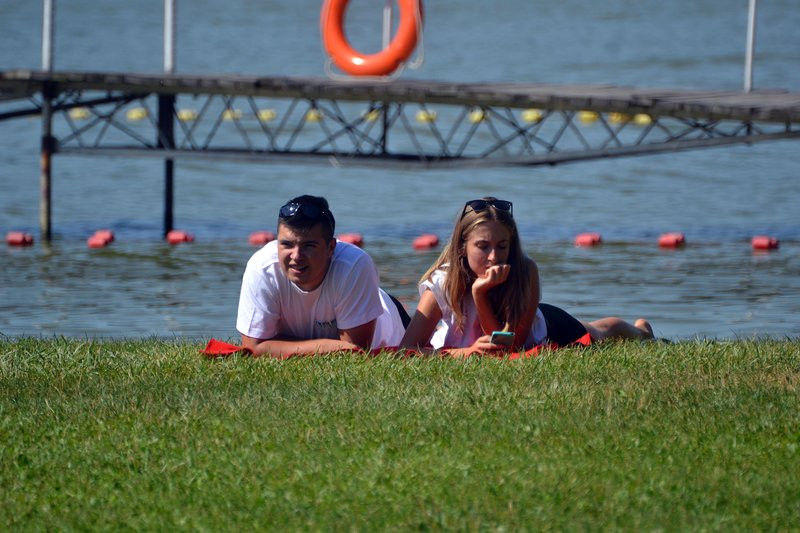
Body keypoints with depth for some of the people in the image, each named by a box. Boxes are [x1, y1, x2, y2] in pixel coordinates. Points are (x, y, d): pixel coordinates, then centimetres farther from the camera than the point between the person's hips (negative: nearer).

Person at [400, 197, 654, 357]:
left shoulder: (525, 271, -41)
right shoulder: (442, 283, -40)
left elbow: (509, 345, -43)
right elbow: (405, 351, -45)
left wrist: (480, 293, -53)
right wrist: (465, 351, -58)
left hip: (542, 327, 0)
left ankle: (640, 330, 68)